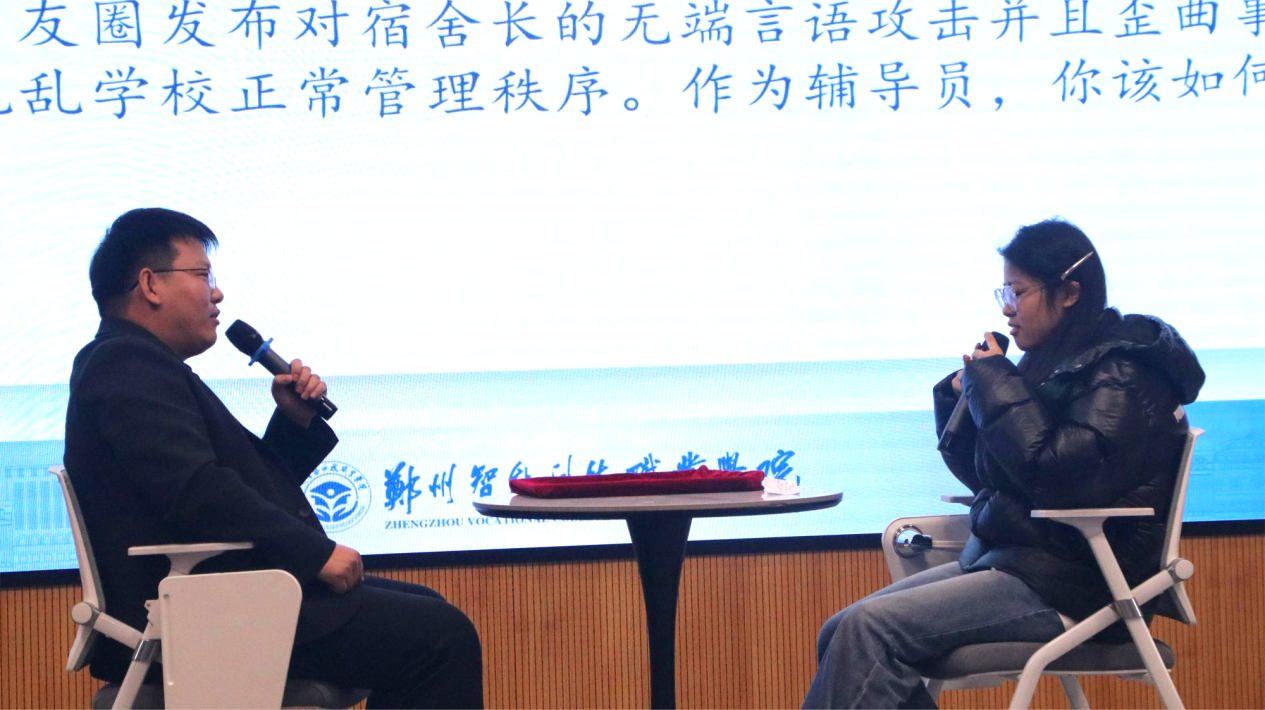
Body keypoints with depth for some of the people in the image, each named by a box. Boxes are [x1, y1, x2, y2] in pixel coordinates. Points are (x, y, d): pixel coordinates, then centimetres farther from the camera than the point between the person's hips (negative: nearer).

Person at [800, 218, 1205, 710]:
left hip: (1070, 583, -9)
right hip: (1000, 558, 9)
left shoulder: (1122, 376, -11)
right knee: (840, 635, -5)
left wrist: (994, 385, -15)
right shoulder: (1051, 364, 15)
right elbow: (984, 476, 21)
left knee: (871, 629, -23)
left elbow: (1058, 475, -25)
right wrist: (962, 394, 4)